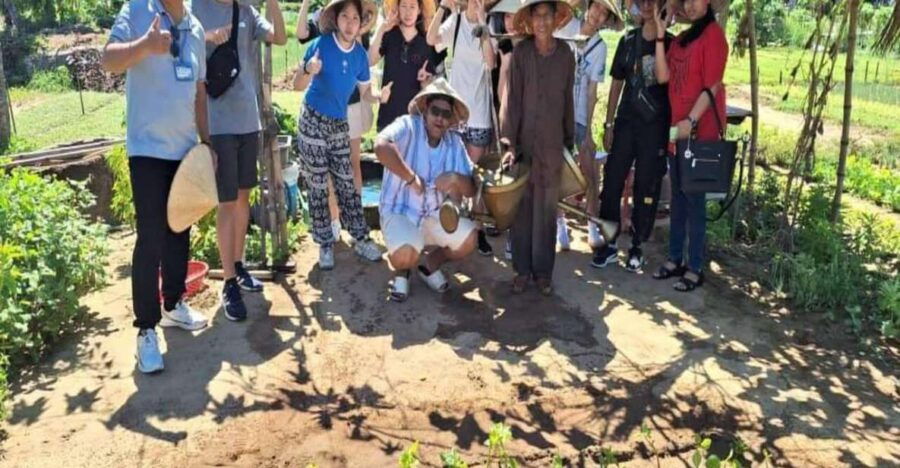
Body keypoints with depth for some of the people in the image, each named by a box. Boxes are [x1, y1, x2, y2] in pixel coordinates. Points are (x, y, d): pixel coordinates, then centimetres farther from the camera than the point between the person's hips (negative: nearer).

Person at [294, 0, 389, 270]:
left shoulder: (360, 54, -2)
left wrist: (379, 97, -18)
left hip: (340, 124, 4)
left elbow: (364, 91, 5)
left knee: (347, 185, 8)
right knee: (318, 188, 3)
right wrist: (309, 70, -38)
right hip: (313, 122, -4)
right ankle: (325, 245, 12)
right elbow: (297, 85, -15)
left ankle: (361, 239, 15)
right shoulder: (321, 44, -15)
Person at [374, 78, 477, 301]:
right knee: (405, 254, -32)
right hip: (400, 211, -5)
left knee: (468, 239, -17)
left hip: (436, 213, 5)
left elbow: (471, 189, 1)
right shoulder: (408, 126, -14)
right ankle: (401, 271, 8)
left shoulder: (455, 142, 3)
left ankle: (430, 265, 15)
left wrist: (456, 179, -22)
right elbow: (381, 146, -36)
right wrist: (412, 178, -27)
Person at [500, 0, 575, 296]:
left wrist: (570, 141, 11)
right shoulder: (520, 52, -3)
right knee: (522, 207, 4)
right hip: (523, 141, -1)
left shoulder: (565, 54, 2)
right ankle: (522, 269, 15)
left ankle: (543, 271, 17)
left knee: (547, 209, 6)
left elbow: (568, 100, 8)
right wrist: (509, 143, -10)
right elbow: (512, 98, -5)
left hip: (552, 144, 1)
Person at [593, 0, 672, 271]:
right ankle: (609, 243, 11)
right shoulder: (628, 40, 7)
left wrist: (659, 38, -19)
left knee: (646, 188, 4)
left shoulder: (671, 43, 0)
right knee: (612, 182, 0)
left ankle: (637, 247, 16)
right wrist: (609, 124, 7)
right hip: (626, 122, 3)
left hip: (656, 126, -2)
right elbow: (617, 83, 10)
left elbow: (667, 79, -14)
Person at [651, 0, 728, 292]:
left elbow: (712, 86, -15)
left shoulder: (713, 34, -8)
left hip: (700, 130, -8)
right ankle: (676, 259, 23)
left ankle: (695, 269, 4)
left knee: (694, 198, -4)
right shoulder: (680, 39, 15)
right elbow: (663, 76, 3)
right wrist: (660, 36, 0)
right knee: (678, 196, 13)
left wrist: (691, 120, -22)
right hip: (678, 129, 8)